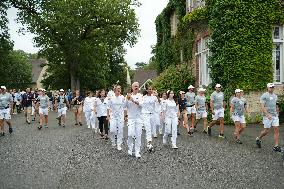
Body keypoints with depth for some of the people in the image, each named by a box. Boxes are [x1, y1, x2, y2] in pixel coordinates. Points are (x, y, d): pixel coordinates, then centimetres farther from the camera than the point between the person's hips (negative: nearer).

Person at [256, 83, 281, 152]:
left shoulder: (275, 96, 16)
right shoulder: (264, 96, -6)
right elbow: (262, 106, -14)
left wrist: (278, 114, 21)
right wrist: (267, 114, -24)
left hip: (275, 115, 6)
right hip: (267, 116, -6)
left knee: (276, 129, -3)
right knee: (266, 130, -2)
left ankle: (276, 146, -1)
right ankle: (258, 139, 25)